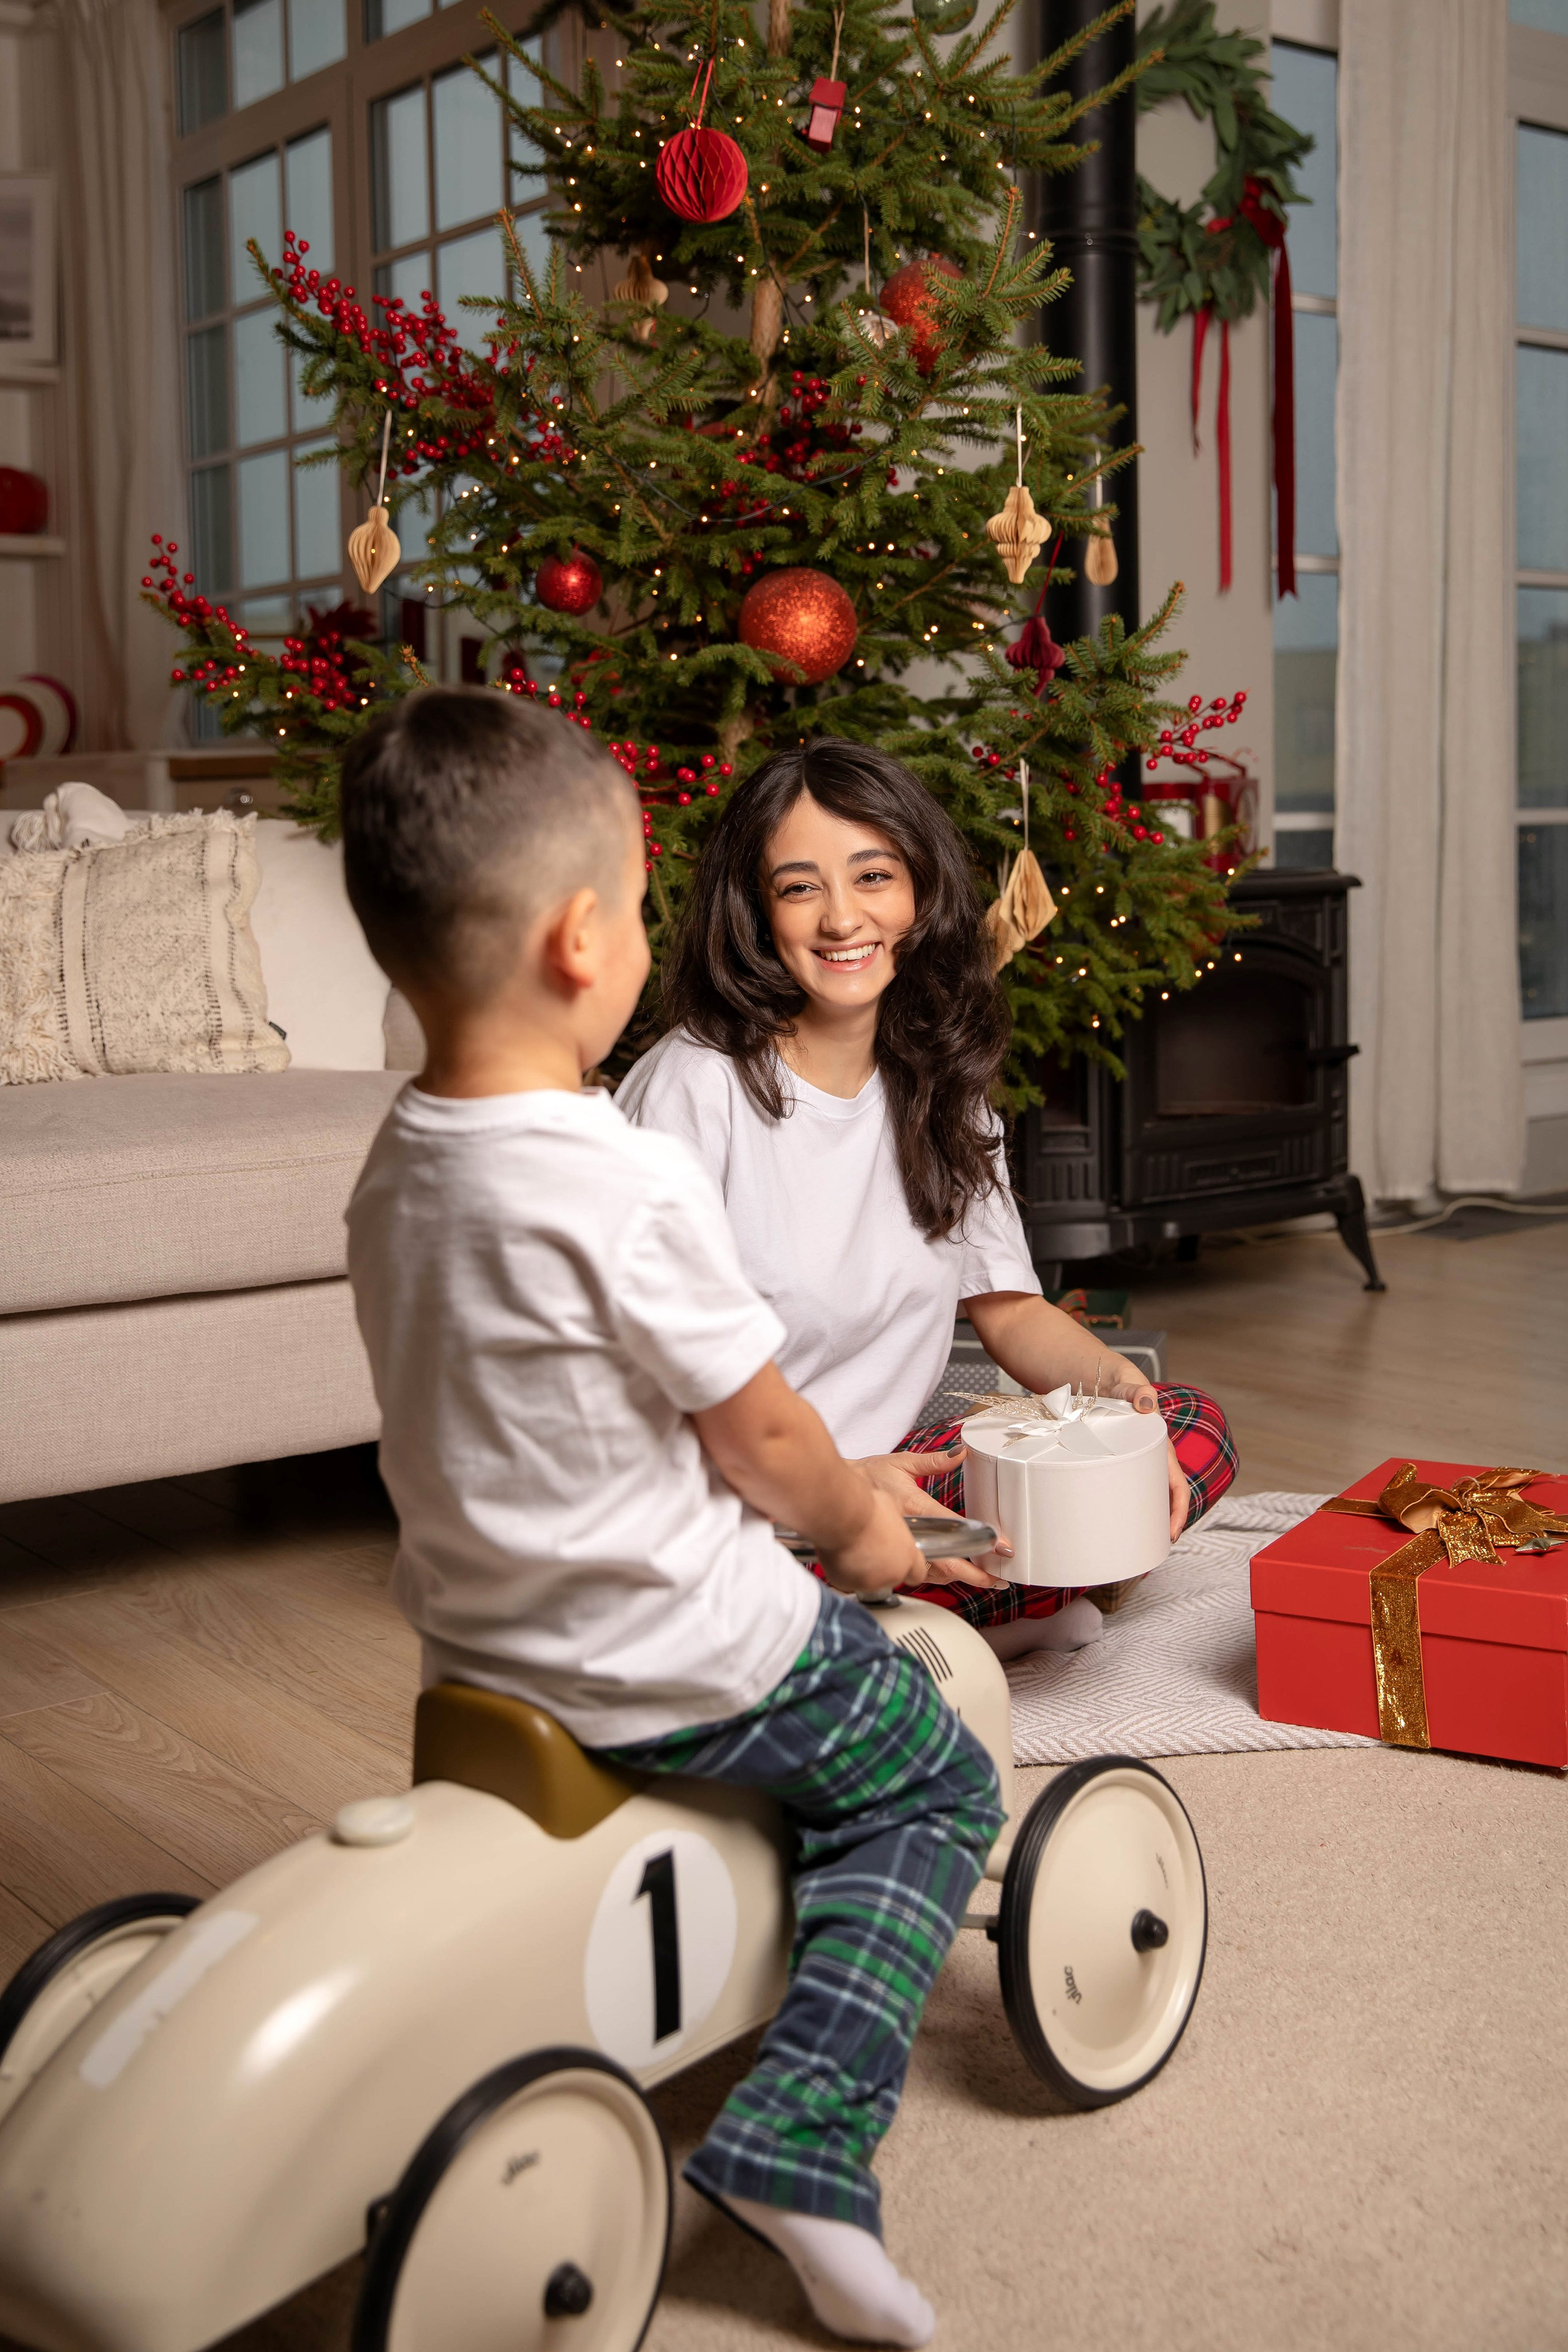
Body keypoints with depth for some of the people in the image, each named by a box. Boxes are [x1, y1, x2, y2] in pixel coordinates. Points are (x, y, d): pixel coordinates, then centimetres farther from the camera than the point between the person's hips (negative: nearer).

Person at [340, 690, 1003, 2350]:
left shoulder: (392, 1169, -1)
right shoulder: (629, 1189, -27)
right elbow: (758, 1438, -17)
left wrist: (824, 1490, 15)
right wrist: (862, 1524, 6)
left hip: (476, 1637, 8)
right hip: (674, 1663, -8)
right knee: (934, 1785, 15)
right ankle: (802, 2132, 4)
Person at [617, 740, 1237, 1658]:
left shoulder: (940, 1084, 6)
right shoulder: (697, 1089, -16)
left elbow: (1009, 1306, 11)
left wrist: (1113, 1379, -10)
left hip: (886, 1468, 7)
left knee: (1193, 1429, -6)